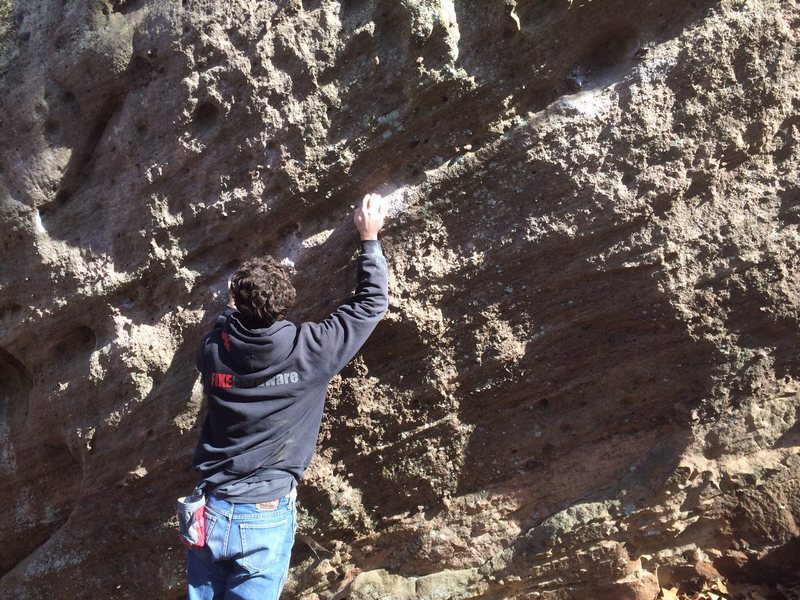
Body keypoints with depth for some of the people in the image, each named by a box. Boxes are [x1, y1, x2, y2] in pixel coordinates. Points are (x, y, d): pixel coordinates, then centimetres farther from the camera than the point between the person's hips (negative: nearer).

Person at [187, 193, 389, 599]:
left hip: (210, 514, 3)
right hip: (266, 519, -3)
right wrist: (369, 238, 8)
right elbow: (371, 304, -1)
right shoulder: (308, 352, -14)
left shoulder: (214, 349, -7)